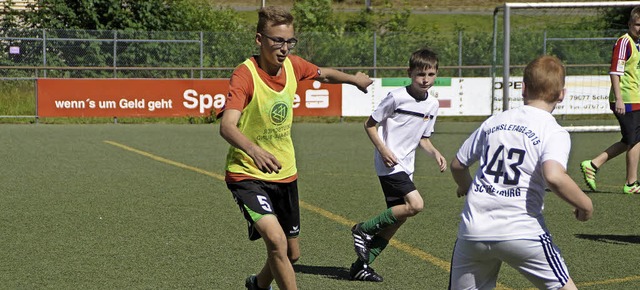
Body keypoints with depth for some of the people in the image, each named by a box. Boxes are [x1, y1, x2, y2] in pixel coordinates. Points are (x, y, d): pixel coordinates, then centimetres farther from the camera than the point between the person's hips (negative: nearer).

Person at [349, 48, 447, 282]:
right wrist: (383, 150, -19)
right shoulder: (397, 97, -13)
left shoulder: (432, 104, 8)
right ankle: (364, 230, -6)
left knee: (397, 217, 7)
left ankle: (361, 265, 16)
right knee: (415, 204, -22)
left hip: (405, 166, 8)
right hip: (389, 164, -8)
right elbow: (370, 124, -7)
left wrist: (435, 153, 1)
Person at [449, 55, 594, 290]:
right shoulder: (555, 132, -3)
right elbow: (554, 176, -22)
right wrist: (585, 205, -6)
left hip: (472, 231, 4)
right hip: (521, 232, -4)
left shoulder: (493, 122, 13)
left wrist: (466, 188, 43)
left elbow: (457, 165, 22)